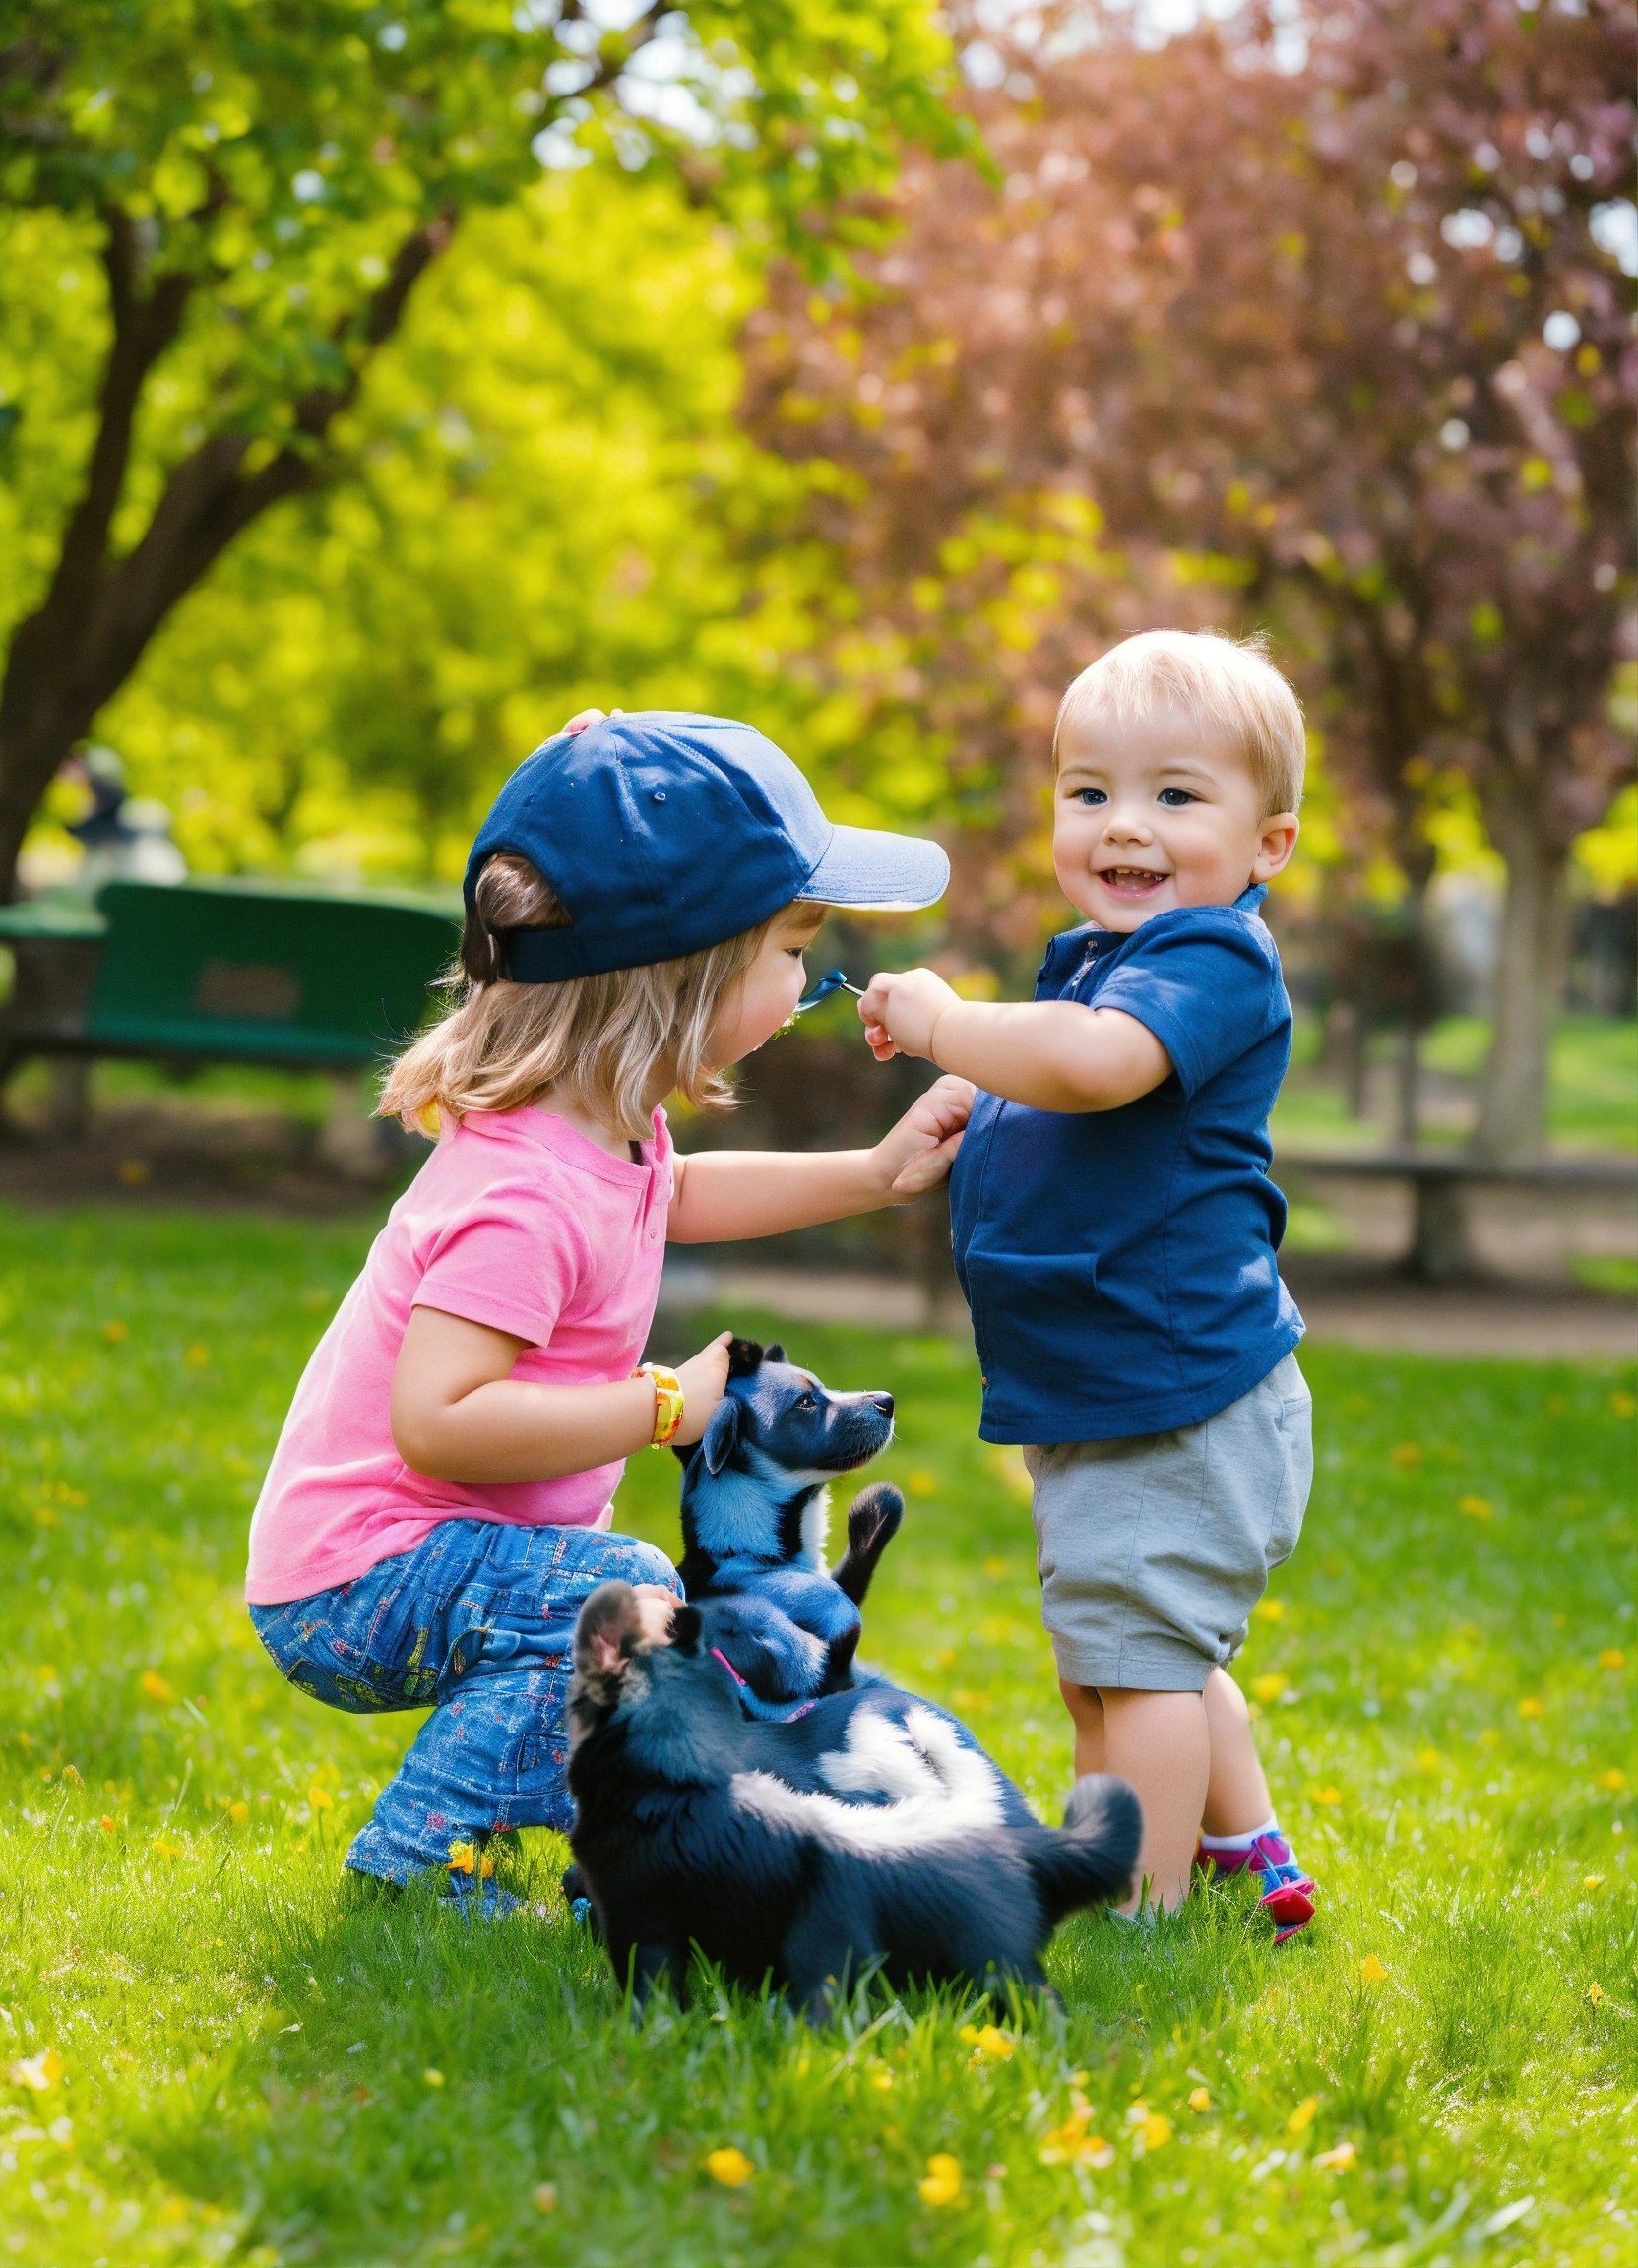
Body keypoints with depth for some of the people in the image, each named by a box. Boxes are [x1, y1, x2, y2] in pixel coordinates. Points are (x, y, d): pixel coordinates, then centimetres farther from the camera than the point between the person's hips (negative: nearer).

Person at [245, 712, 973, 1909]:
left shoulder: (602, 1126, 2)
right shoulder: (526, 1192, -30)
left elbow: (674, 1197, 27)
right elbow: (437, 1421, -38)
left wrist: (873, 1172, 19)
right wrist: (668, 1406, -30)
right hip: (357, 1576, -10)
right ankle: (416, 1867, -17)